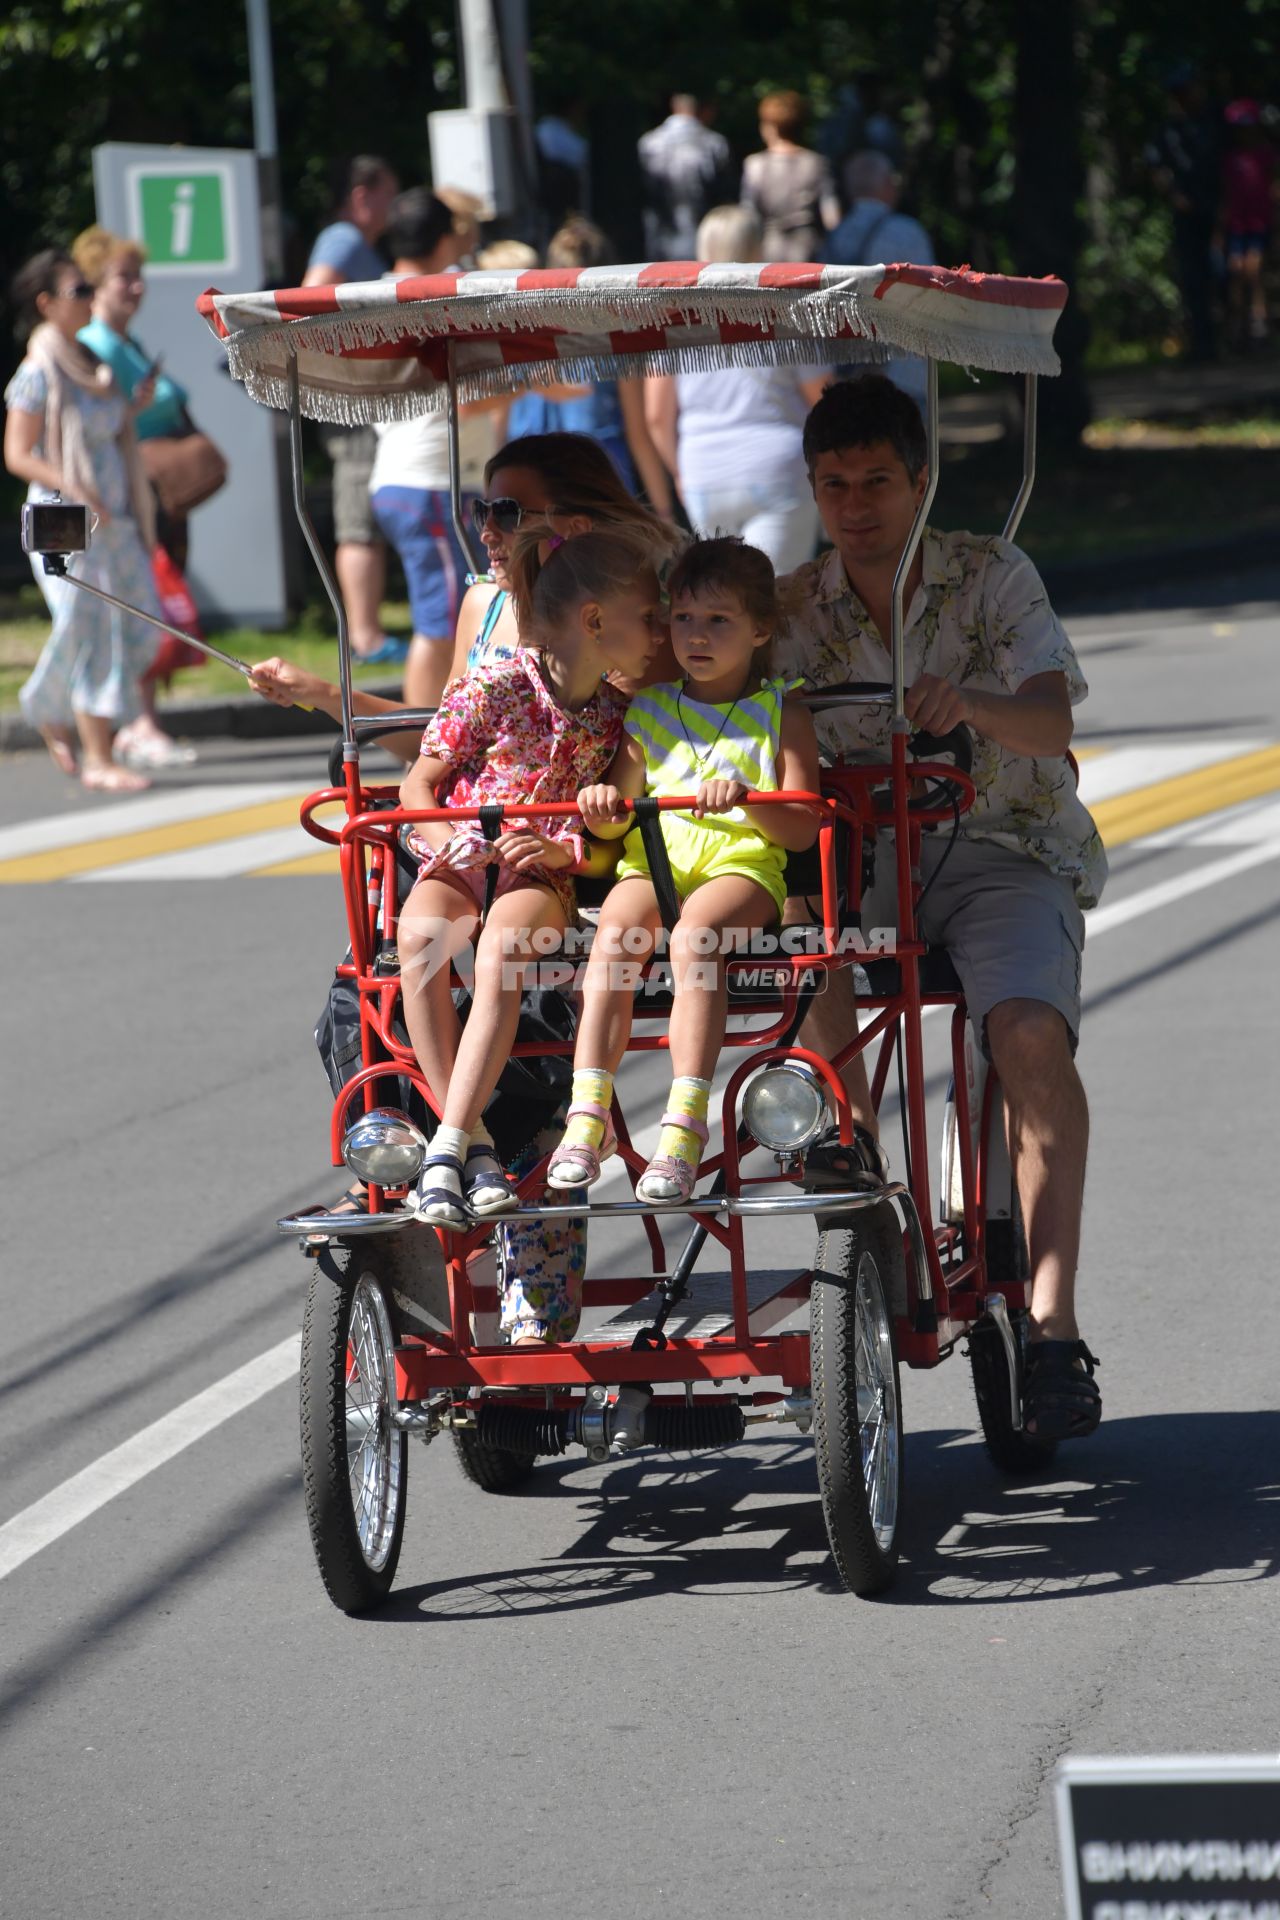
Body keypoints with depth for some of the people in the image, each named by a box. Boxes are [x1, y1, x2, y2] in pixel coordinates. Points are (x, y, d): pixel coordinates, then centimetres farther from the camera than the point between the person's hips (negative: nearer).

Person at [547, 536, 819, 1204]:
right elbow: (616, 821, 17)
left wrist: (748, 797, -19)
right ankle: (587, 1115, -37)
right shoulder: (648, 709, 18)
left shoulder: (782, 716, 9)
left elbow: (803, 830, 0)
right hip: (654, 857, 3)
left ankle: (684, 1125, -41)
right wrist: (605, 805, -8)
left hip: (743, 862, -3)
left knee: (694, 938, -36)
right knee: (615, 932, -31)